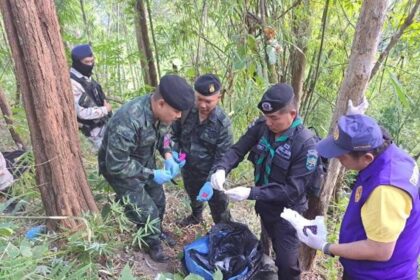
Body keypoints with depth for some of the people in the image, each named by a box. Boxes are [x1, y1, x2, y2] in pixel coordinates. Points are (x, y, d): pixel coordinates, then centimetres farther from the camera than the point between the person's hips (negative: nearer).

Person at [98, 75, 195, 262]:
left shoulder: (162, 112, -17)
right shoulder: (128, 122, -40)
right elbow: (116, 165, -32)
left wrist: (168, 156, -13)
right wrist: (152, 175, -29)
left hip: (145, 161, 7)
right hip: (119, 167, -7)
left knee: (158, 200, 20)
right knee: (146, 211, 0)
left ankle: (157, 231, 48)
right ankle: (153, 244, 30)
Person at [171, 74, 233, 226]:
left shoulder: (222, 123, -26)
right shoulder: (186, 110, -17)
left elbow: (223, 157, -22)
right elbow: (175, 133, 1)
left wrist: (211, 182, -30)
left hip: (208, 172, -4)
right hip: (187, 167, 5)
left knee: (218, 205, 11)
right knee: (193, 195, 32)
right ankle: (196, 216, 62)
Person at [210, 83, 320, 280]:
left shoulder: (306, 144, -29)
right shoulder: (262, 125, -13)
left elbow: (293, 189, -28)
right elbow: (238, 149, -7)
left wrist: (251, 193, -34)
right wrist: (222, 168, -29)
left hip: (286, 212, -5)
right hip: (264, 203, 5)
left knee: (286, 262, 9)